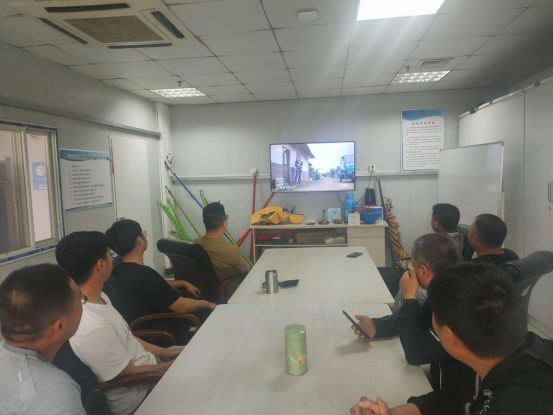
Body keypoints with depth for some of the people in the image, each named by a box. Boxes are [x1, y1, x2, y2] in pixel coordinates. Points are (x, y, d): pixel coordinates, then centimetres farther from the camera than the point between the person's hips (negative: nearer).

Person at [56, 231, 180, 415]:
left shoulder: (97, 297, -5)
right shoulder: (92, 327, -34)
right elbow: (131, 374, -22)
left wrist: (164, 352, 4)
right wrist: (170, 366, -9)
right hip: (139, 396, -8)